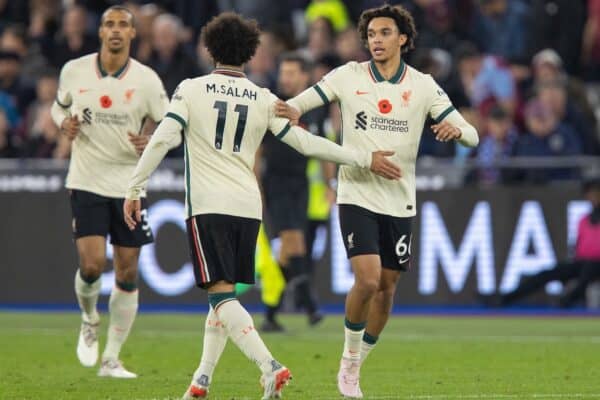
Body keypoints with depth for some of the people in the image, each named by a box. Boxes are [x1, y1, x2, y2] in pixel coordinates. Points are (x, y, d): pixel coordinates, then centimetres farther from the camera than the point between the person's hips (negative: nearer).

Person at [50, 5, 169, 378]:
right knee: (92, 264, -16)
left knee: (127, 274, 1)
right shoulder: (74, 70, -2)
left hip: (129, 184, 1)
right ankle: (90, 320, 18)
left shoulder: (147, 80, -5)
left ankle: (112, 359, 12)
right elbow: (59, 106, 17)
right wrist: (65, 123, -6)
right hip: (86, 182, -1)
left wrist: (151, 142, -18)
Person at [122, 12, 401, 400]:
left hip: (208, 206, -4)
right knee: (225, 294, 17)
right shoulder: (263, 99, 7)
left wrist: (135, 190, -2)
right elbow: (305, 142, 6)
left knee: (221, 293, -9)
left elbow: (162, 140, -8)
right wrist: (365, 159, 14)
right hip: (249, 207, 4)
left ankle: (270, 367, -27)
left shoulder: (191, 90, 0)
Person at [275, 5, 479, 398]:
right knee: (367, 280, -18)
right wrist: (292, 109, -27)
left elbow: (471, 135, -3)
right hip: (357, 197, -2)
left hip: (399, 203, 2)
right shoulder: (348, 76, -3)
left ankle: (356, 366, 27)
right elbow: (298, 103, -2)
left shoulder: (423, 85, -1)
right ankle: (349, 359, 4)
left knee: (386, 288, 7)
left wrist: (456, 129, -27)